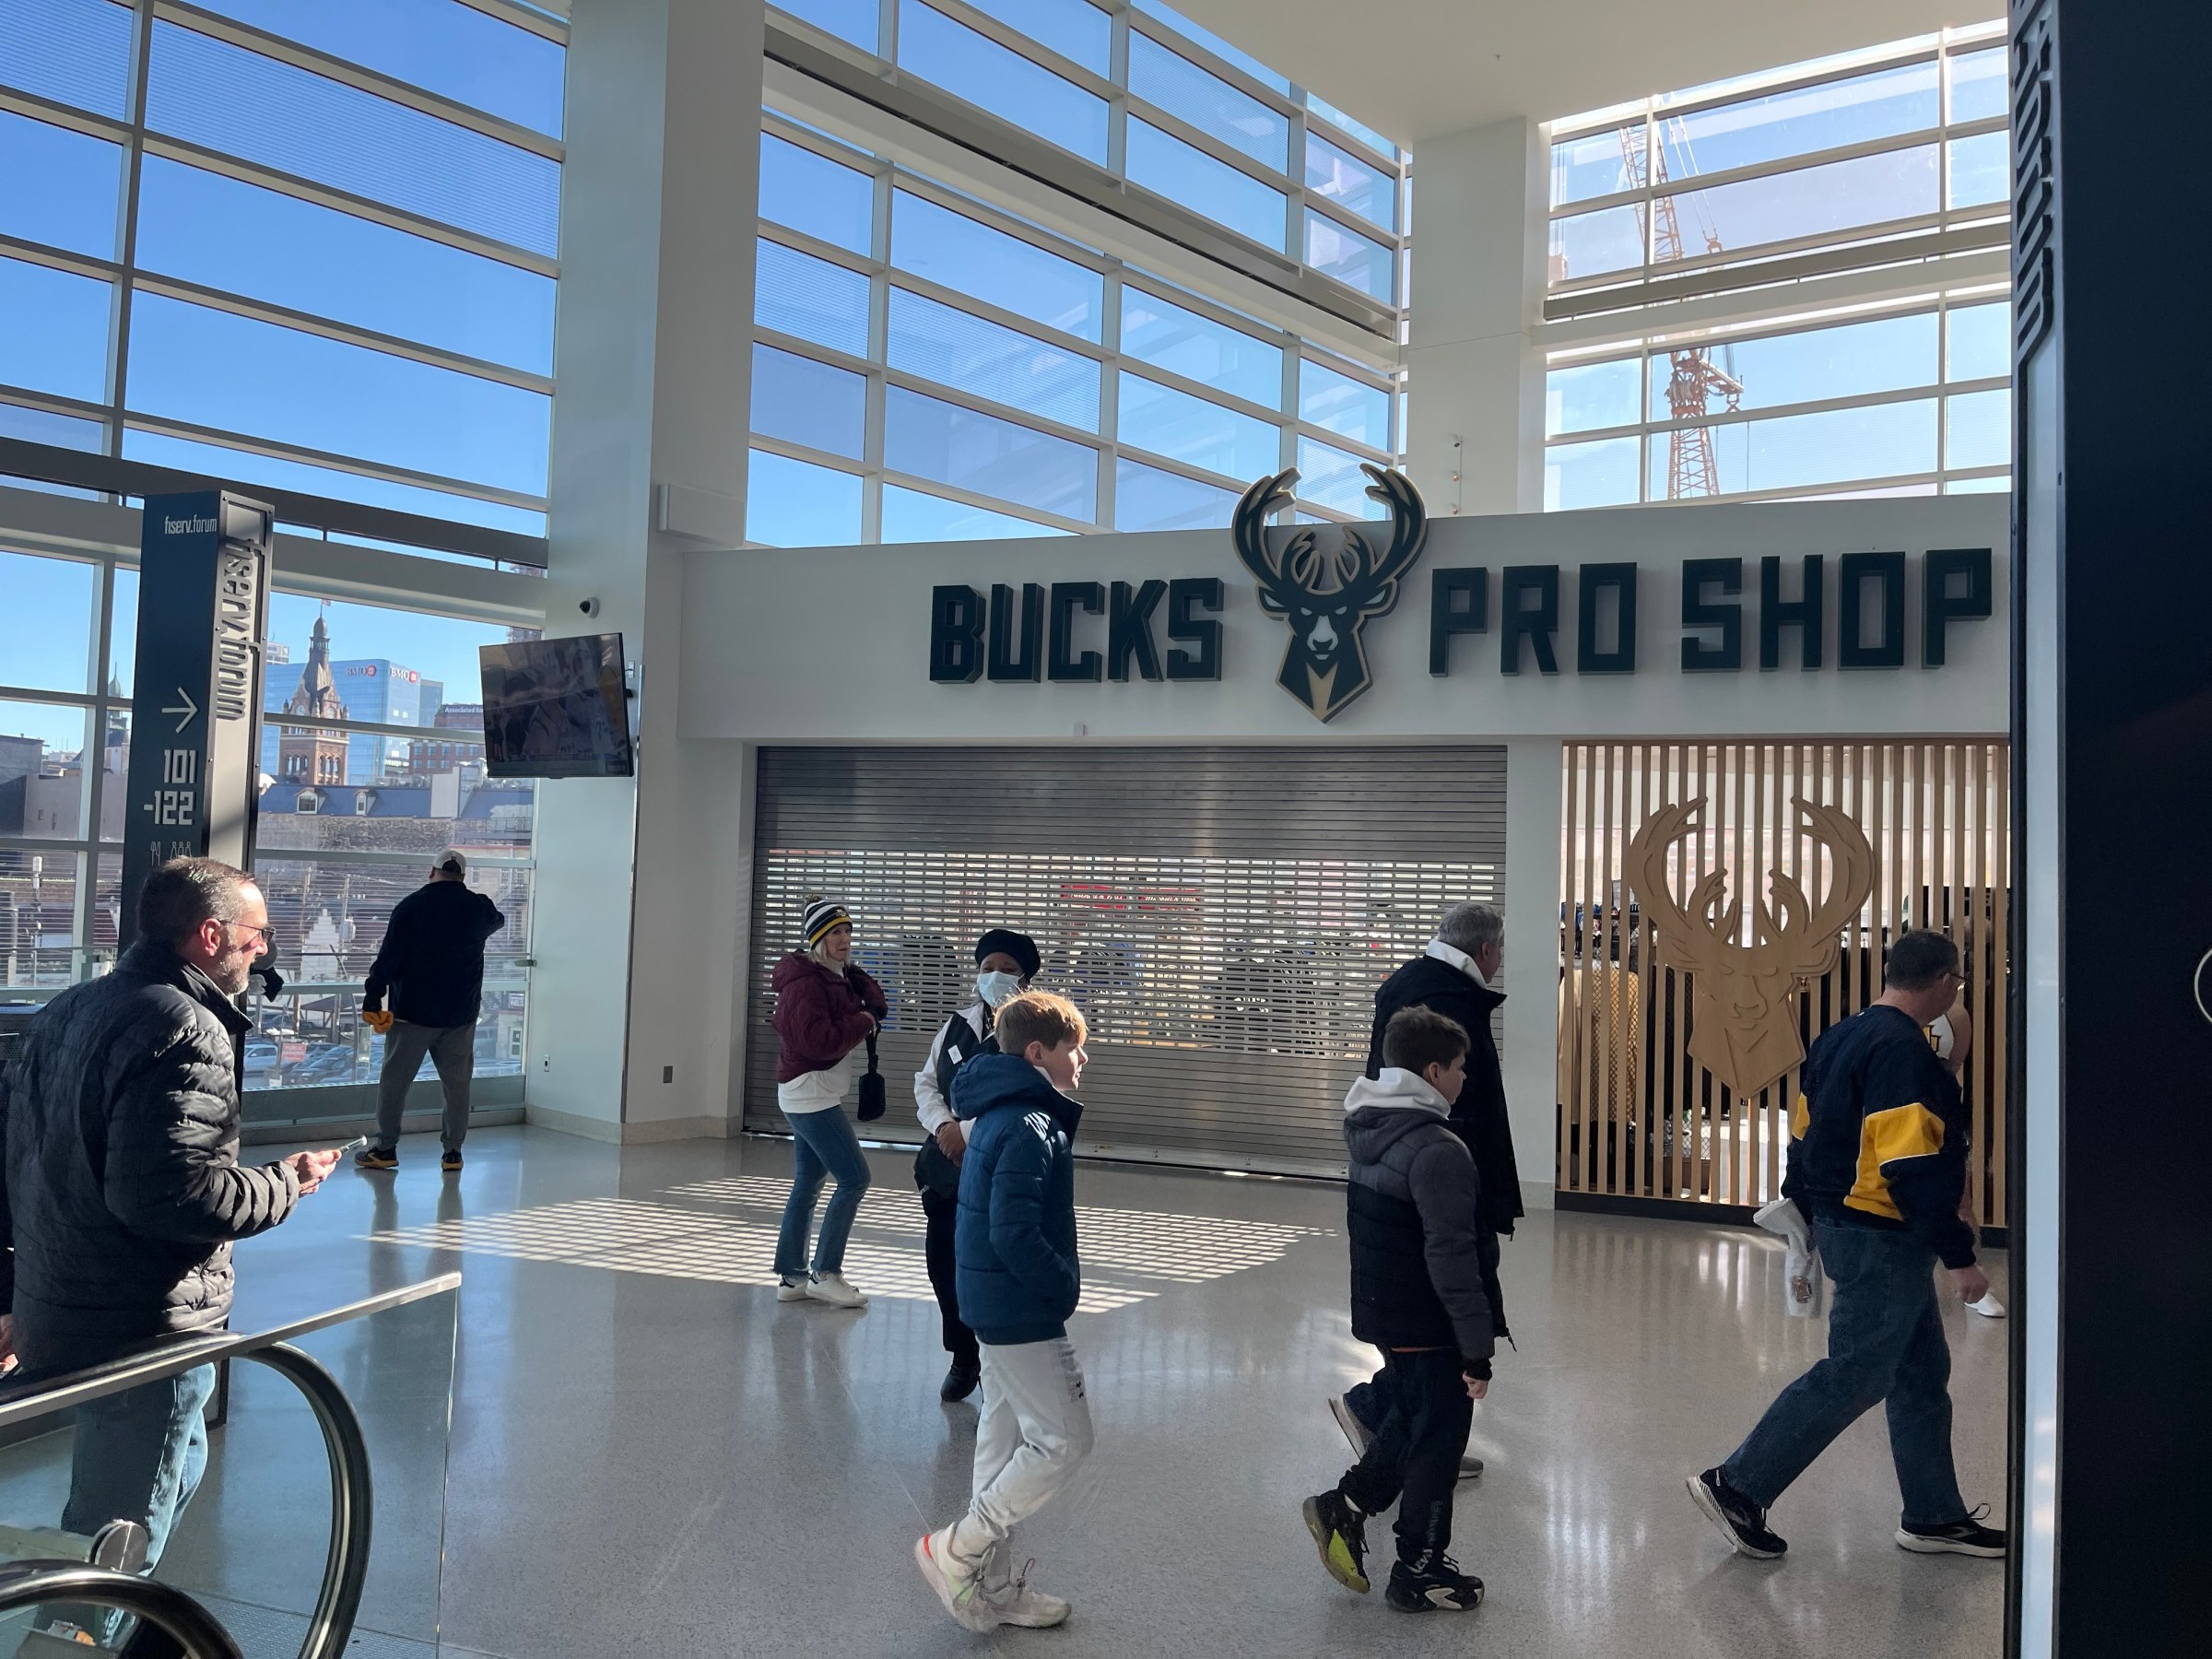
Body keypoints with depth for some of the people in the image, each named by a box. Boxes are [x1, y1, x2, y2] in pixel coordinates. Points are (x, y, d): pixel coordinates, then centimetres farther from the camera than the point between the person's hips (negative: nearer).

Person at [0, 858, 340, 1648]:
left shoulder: (67, 1011, 10)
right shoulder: (185, 1029, -20)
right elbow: (170, 1193, -29)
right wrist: (285, 1184, -13)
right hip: (144, 1333, -10)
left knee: (179, 1462, 29)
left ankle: (117, 1628, 40)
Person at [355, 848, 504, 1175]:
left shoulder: (411, 906, -8)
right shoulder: (478, 908, 2)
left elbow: (388, 958, -11)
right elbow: (497, 921, 28)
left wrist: (372, 1001, -7)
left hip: (413, 1012, -2)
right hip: (460, 1013, 3)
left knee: (394, 1080, 7)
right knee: (457, 1083, 8)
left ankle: (385, 1150, 10)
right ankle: (453, 1152, 9)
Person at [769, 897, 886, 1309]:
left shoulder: (836, 977, 13)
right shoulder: (804, 982, -16)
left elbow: (876, 1007, 9)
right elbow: (818, 1040, -25)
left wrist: (868, 1004, -10)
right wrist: (861, 1023, -14)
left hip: (819, 1096, 10)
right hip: (810, 1094, -10)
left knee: (807, 1185, 12)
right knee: (854, 1178, -9)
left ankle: (792, 1277, 17)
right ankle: (825, 1274, -4)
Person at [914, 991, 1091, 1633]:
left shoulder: (999, 1115, 9)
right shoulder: (1030, 1128, -21)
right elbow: (1015, 1236, -27)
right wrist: (1066, 1286, -13)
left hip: (994, 1305, 10)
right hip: (1024, 1313, -10)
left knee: (1004, 1439, 16)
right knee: (1062, 1441, -1)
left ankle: (989, 1585, 26)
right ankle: (955, 1550, 6)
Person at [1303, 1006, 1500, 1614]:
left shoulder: (1369, 1130, 4)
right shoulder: (1438, 1151, -24)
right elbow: (1452, 1259, -25)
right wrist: (1477, 1349, -19)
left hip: (1381, 1311, 8)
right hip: (1430, 1328, -8)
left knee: (1410, 1419, 26)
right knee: (1438, 1441, 8)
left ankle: (1346, 1505, 24)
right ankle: (1419, 1572, 21)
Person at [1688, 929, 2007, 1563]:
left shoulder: (1842, 1037, 10)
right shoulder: (1903, 1051, -20)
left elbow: (1807, 1140, 16)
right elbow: (1915, 1169, -24)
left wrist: (1804, 1219, 23)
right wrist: (1960, 1256, -18)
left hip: (1841, 1224, 10)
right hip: (1881, 1240, -10)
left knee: (1922, 1372, 17)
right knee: (1851, 1377, -2)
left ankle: (1935, 1516, 26)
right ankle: (1737, 1486, 3)